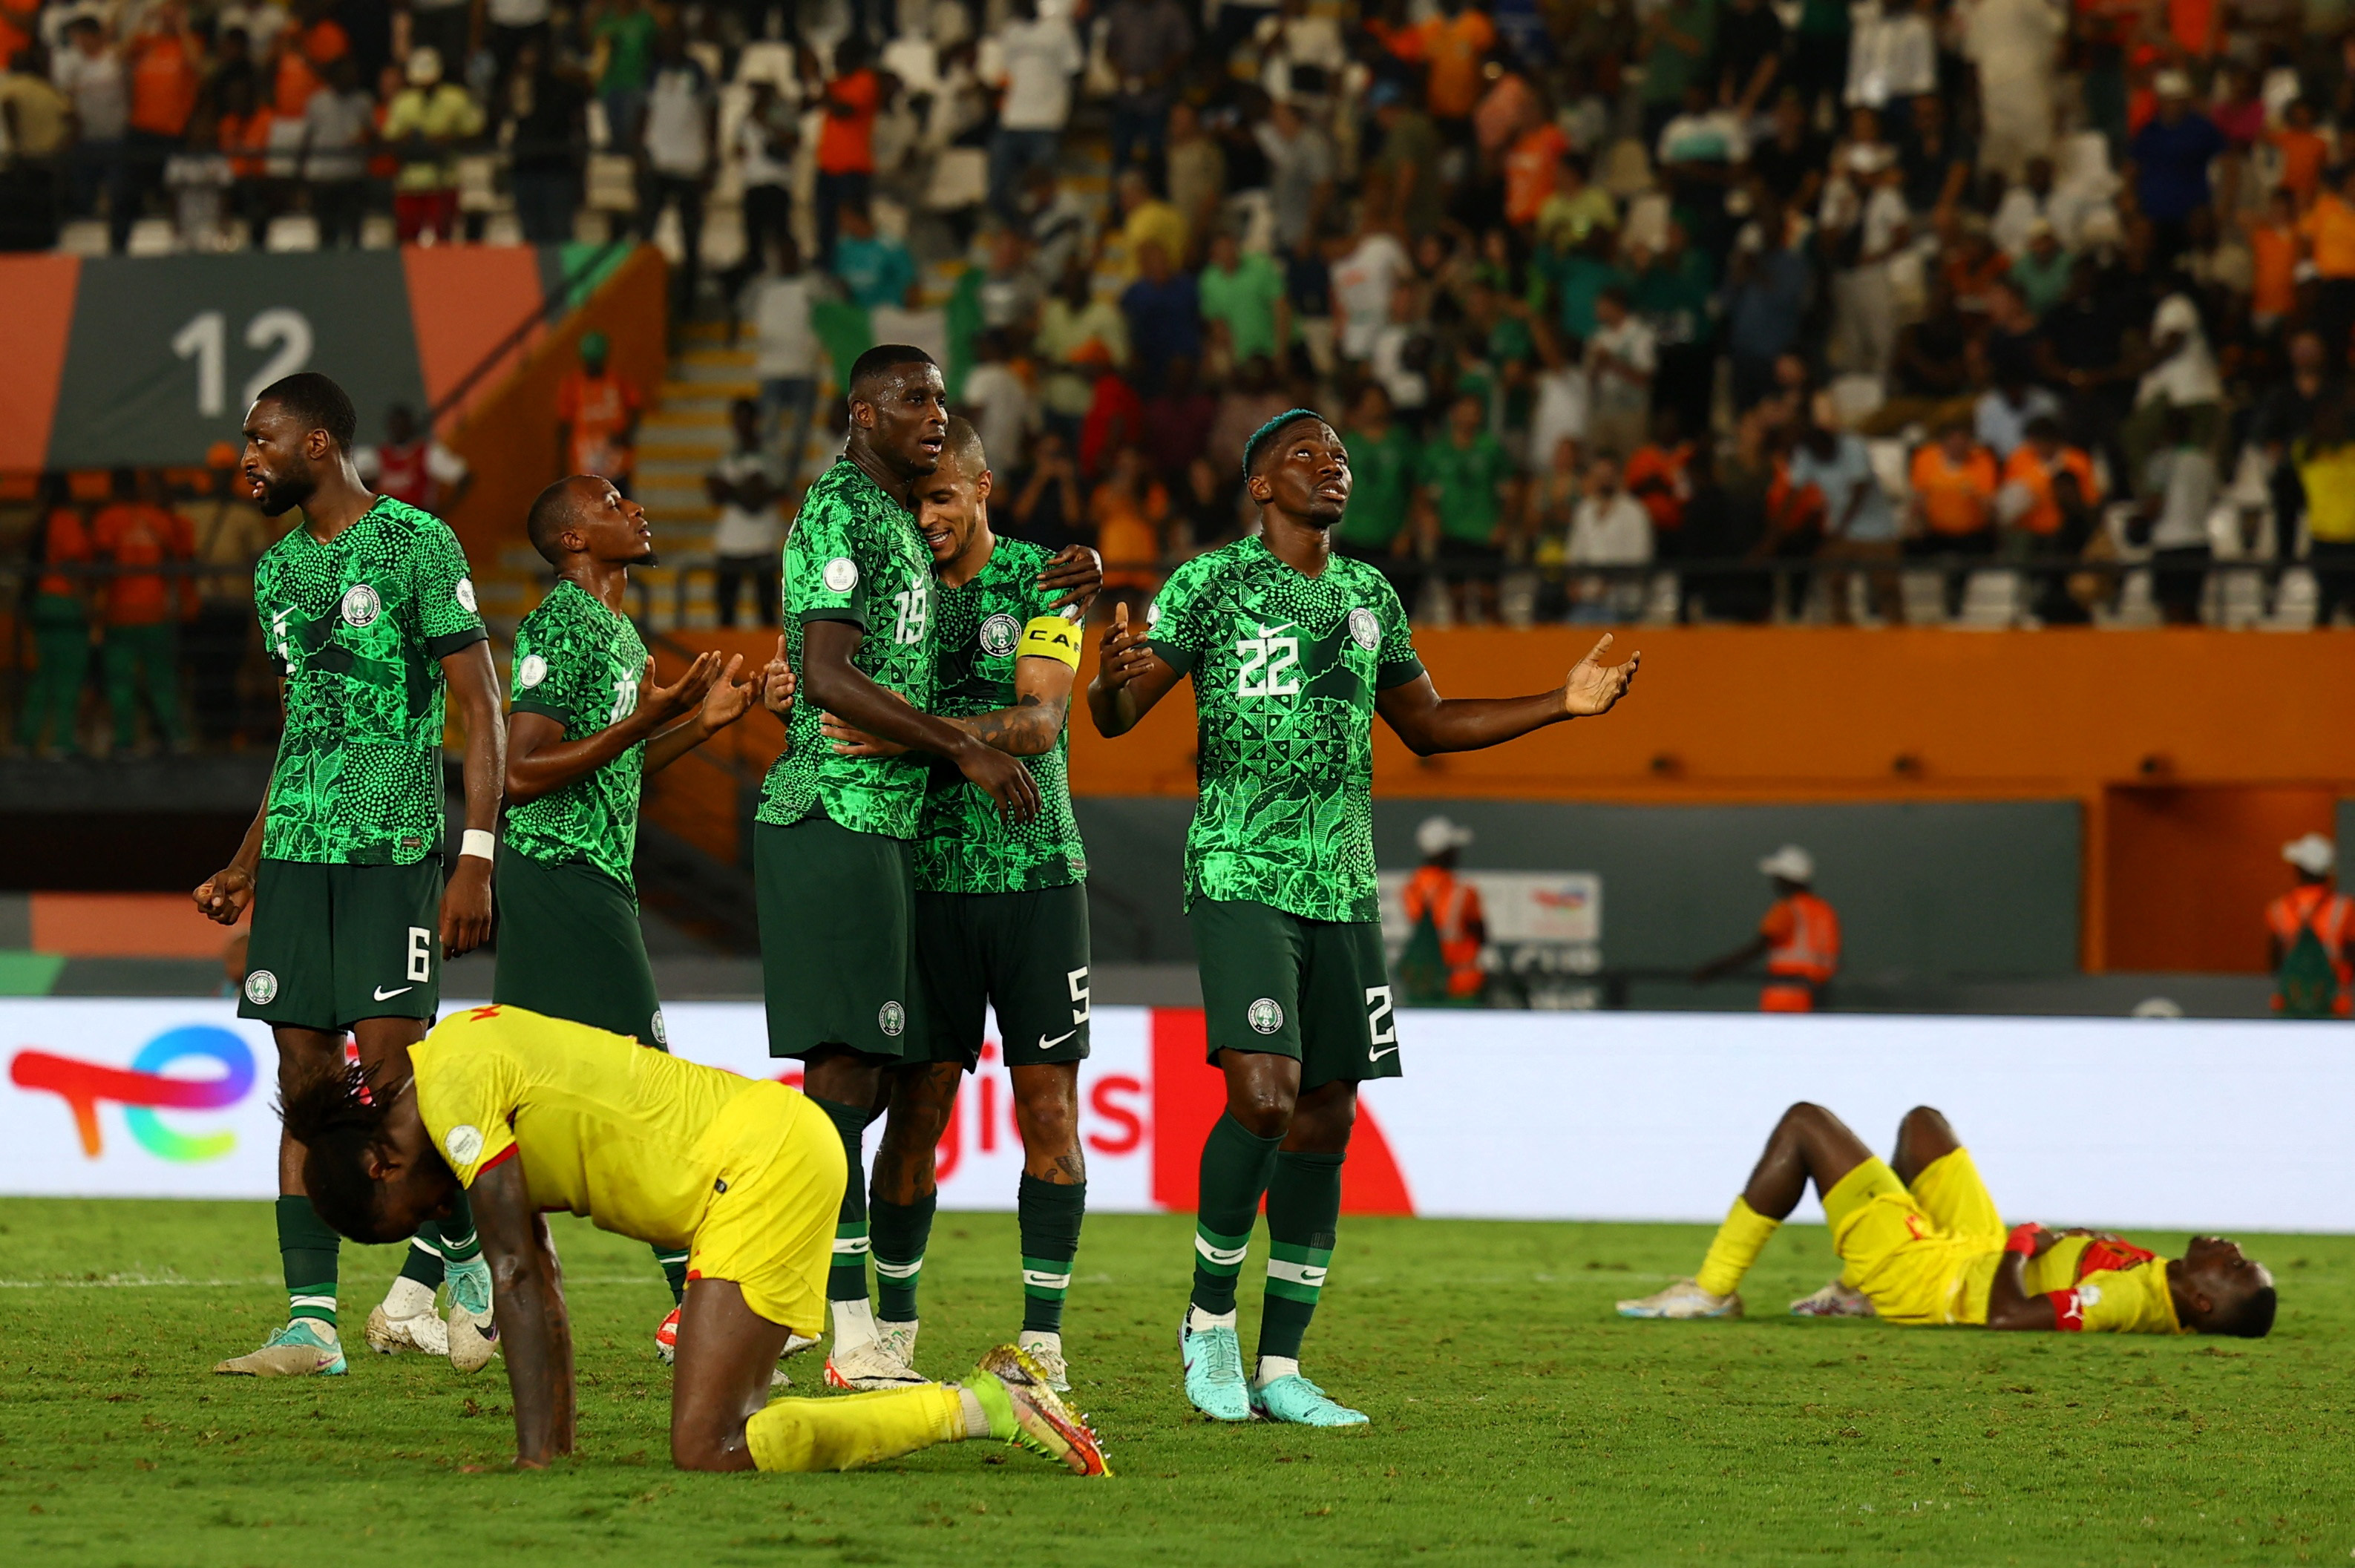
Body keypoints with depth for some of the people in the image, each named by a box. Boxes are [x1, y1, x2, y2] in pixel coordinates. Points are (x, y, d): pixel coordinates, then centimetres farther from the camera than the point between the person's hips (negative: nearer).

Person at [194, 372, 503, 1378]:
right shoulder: (277, 570, 17)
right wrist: (246, 868, 21)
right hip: (296, 851, 7)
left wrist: (477, 858, -14)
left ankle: (456, 1257, 9)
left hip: (393, 847, -7)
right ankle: (311, 1323, 1)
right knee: (306, 1078, 1)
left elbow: (480, 708, -6)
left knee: (391, 1068, -12)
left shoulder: (417, 544, -4)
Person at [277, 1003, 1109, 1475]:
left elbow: (517, 1275, -14)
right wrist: (558, 1451, 15)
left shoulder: (454, 1089, -10)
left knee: (707, 1453, -13)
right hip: (786, 1142, 10)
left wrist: (536, 1461, -13)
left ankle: (984, 1407, -10)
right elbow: (540, 1282, 18)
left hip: (761, 1164, -10)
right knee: (726, 1432, 8)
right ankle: (992, 1396, 11)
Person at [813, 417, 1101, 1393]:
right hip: (928, 877, 1)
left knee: (1048, 1107, -4)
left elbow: (1038, 722, -13)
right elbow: (836, 692, 10)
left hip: (1036, 873, -1)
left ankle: (1041, 1336, 1)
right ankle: (892, 1330, 8)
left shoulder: (1042, 581, -1)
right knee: (918, 1108, -1)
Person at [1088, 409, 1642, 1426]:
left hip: (1342, 886, 6)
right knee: (1263, 1095, -20)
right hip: (1240, 876, -6)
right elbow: (1116, 718, -4)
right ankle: (1209, 1317, 2)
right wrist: (1114, 678, -28)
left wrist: (1562, 704, 18)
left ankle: (1280, 1369, 10)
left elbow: (1427, 724, 27)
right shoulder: (1209, 586, -2)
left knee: (1325, 1121, 3)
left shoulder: (1370, 597, 15)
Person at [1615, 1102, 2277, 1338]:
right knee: (1922, 1123, 31)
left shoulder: (2128, 1298, -37)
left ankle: (1713, 1290, 13)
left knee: (1806, 1124, -1)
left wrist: (2020, 1249, -24)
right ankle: (1857, 1294, 37)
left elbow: (2006, 1316, -40)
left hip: (1919, 1275, -9)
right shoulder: (2151, 1284, -11)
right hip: (1978, 1245, 9)